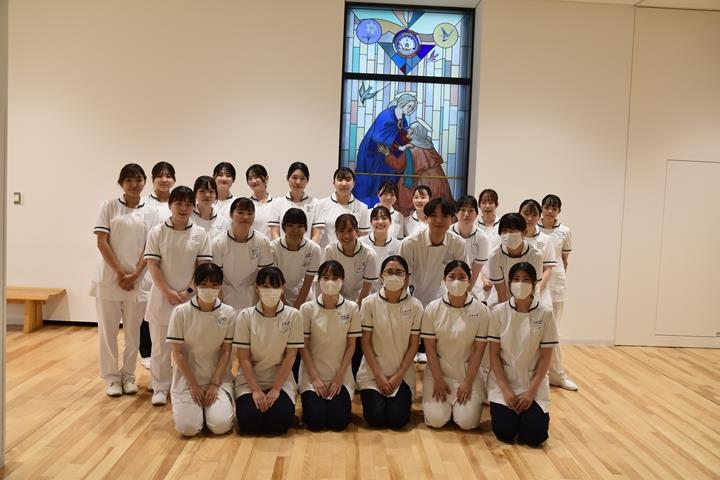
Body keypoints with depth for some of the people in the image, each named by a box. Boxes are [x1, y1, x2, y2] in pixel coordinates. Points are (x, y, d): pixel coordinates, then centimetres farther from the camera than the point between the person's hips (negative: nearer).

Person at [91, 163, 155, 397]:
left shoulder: (150, 212, 4)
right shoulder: (109, 207, 1)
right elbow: (102, 243, -4)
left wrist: (134, 275, -10)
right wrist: (120, 272, -10)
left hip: (137, 280, 1)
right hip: (109, 278, -1)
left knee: (133, 331, 9)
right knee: (107, 331, 5)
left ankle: (128, 375, 23)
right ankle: (112, 377, 18)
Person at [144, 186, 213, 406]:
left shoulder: (200, 234, -1)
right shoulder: (157, 232, -2)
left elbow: (203, 266, -2)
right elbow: (152, 265, -5)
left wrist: (188, 291, -12)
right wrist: (168, 292, -13)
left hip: (190, 299, 1)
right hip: (162, 297, 0)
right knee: (160, 345, 8)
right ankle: (160, 387, 20)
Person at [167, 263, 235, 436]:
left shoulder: (228, 313, -4)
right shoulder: (181, 312, -8)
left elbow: (226, 351, -3)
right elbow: (177, 353, -6)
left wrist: (214, 384, -9)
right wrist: (193, 385, -8)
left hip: (219, 378, 1)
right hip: (187, 378, 0)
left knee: (220, 425, -18)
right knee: (188, 427, -17)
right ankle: (198, 405, 16)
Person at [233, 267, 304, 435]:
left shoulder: (293, 315, -7)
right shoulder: (245, 316, -6)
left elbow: (290, 356, -7)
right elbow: (244, 357, -6)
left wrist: (276, 389, -12)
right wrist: (256, 390, -13)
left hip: (281, 379, 0)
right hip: (250, 379, 1)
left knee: (280, 422, -22)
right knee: (248, 422, -20)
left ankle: (273, 402, 12)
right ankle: (258, 402, 14)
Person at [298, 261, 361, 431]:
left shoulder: (351, 308, -6)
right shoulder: (307, 308, -8)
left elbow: (351, 346, -2)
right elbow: (304, 347, -4)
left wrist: (339, 377, -7)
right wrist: (314, 378, -9)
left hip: (341, 376, 1)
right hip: (313, 374, 0)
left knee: (339, 421, -12)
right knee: (316, 421, -12)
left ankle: (334, 401, 20)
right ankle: (311, 401, 21)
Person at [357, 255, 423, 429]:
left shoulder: (415, 306, -7)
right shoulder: (370, 303, -8)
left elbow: (413, 345, -3)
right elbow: (366, 343, -5)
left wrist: (398, 376, -8)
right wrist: (379, 375, -8)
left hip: (402, 373, 0)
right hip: (373, 371, 0)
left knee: (397, 419, -14)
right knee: (376, 418, -14)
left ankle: (402, 398, 20)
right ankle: (373, 396, 21)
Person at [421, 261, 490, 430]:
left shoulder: (481, 311, -8)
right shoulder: (433, 308, -6)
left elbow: (479, 349, -7)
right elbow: (430, 347, -4)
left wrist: (468, 382, -9)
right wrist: (438, 380, -9)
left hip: (469, 372, 0)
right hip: (438, 371, 1)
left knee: (467, 422, -12)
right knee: (436, 420, -11)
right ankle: (445, 402, 22)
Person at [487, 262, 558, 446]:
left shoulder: (545, 313, -9)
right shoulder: (499, 312, -9)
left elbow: (546, 356, -5)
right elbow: (494, 353, -5)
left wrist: (531, 391, -11)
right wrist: (505, 389, -11)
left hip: (534, 383, 0)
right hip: (503, 382, 0)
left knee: (535, 435, -12)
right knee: (505, 432, -12)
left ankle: (529, 412, 21)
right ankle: (500, 408, 21)